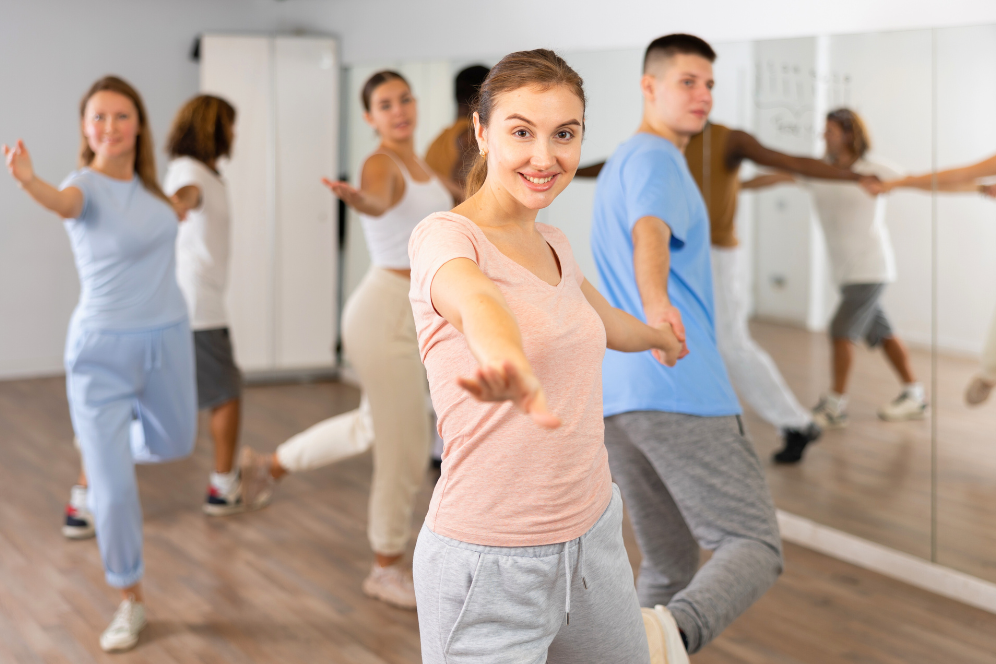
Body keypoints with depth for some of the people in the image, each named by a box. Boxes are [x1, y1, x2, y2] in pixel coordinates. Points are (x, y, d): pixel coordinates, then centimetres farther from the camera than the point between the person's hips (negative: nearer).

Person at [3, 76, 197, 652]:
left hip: (167, 339, 6)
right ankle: (131, 601, 14)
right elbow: (64, 202, -47)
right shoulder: (86, 185, -18)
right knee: (113, 489, -5)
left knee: (174, 444, 26)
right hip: (103, 350, -6)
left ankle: (103, 441, 56)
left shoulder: (144, 182, 1)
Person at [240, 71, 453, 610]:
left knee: (373, 427, 27)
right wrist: (355, 198, -65)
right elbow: (377, 201, -43)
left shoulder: (420, 162, 9)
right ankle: (386, 571, 18)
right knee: (406, 450, 1)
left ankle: (270, 465, 43)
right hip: (386, 314, -9)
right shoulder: (381, 164, -17)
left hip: (411, 315, 9)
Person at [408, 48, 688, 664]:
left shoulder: (553, 244, 8)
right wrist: (511, 365, -59)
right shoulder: (445, 237, -14)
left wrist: (659, 337, 49)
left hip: (594, 536, 7)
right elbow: (477, 301, -38)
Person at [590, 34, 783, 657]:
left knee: (671, 563, 16)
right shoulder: (655, 160, -4)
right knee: (755, 552, -8)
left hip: (615, 398, 9)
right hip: (682, 394, -9)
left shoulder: (614, 173, 26)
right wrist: (658, 306, -49)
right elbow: (650, 236, -29)